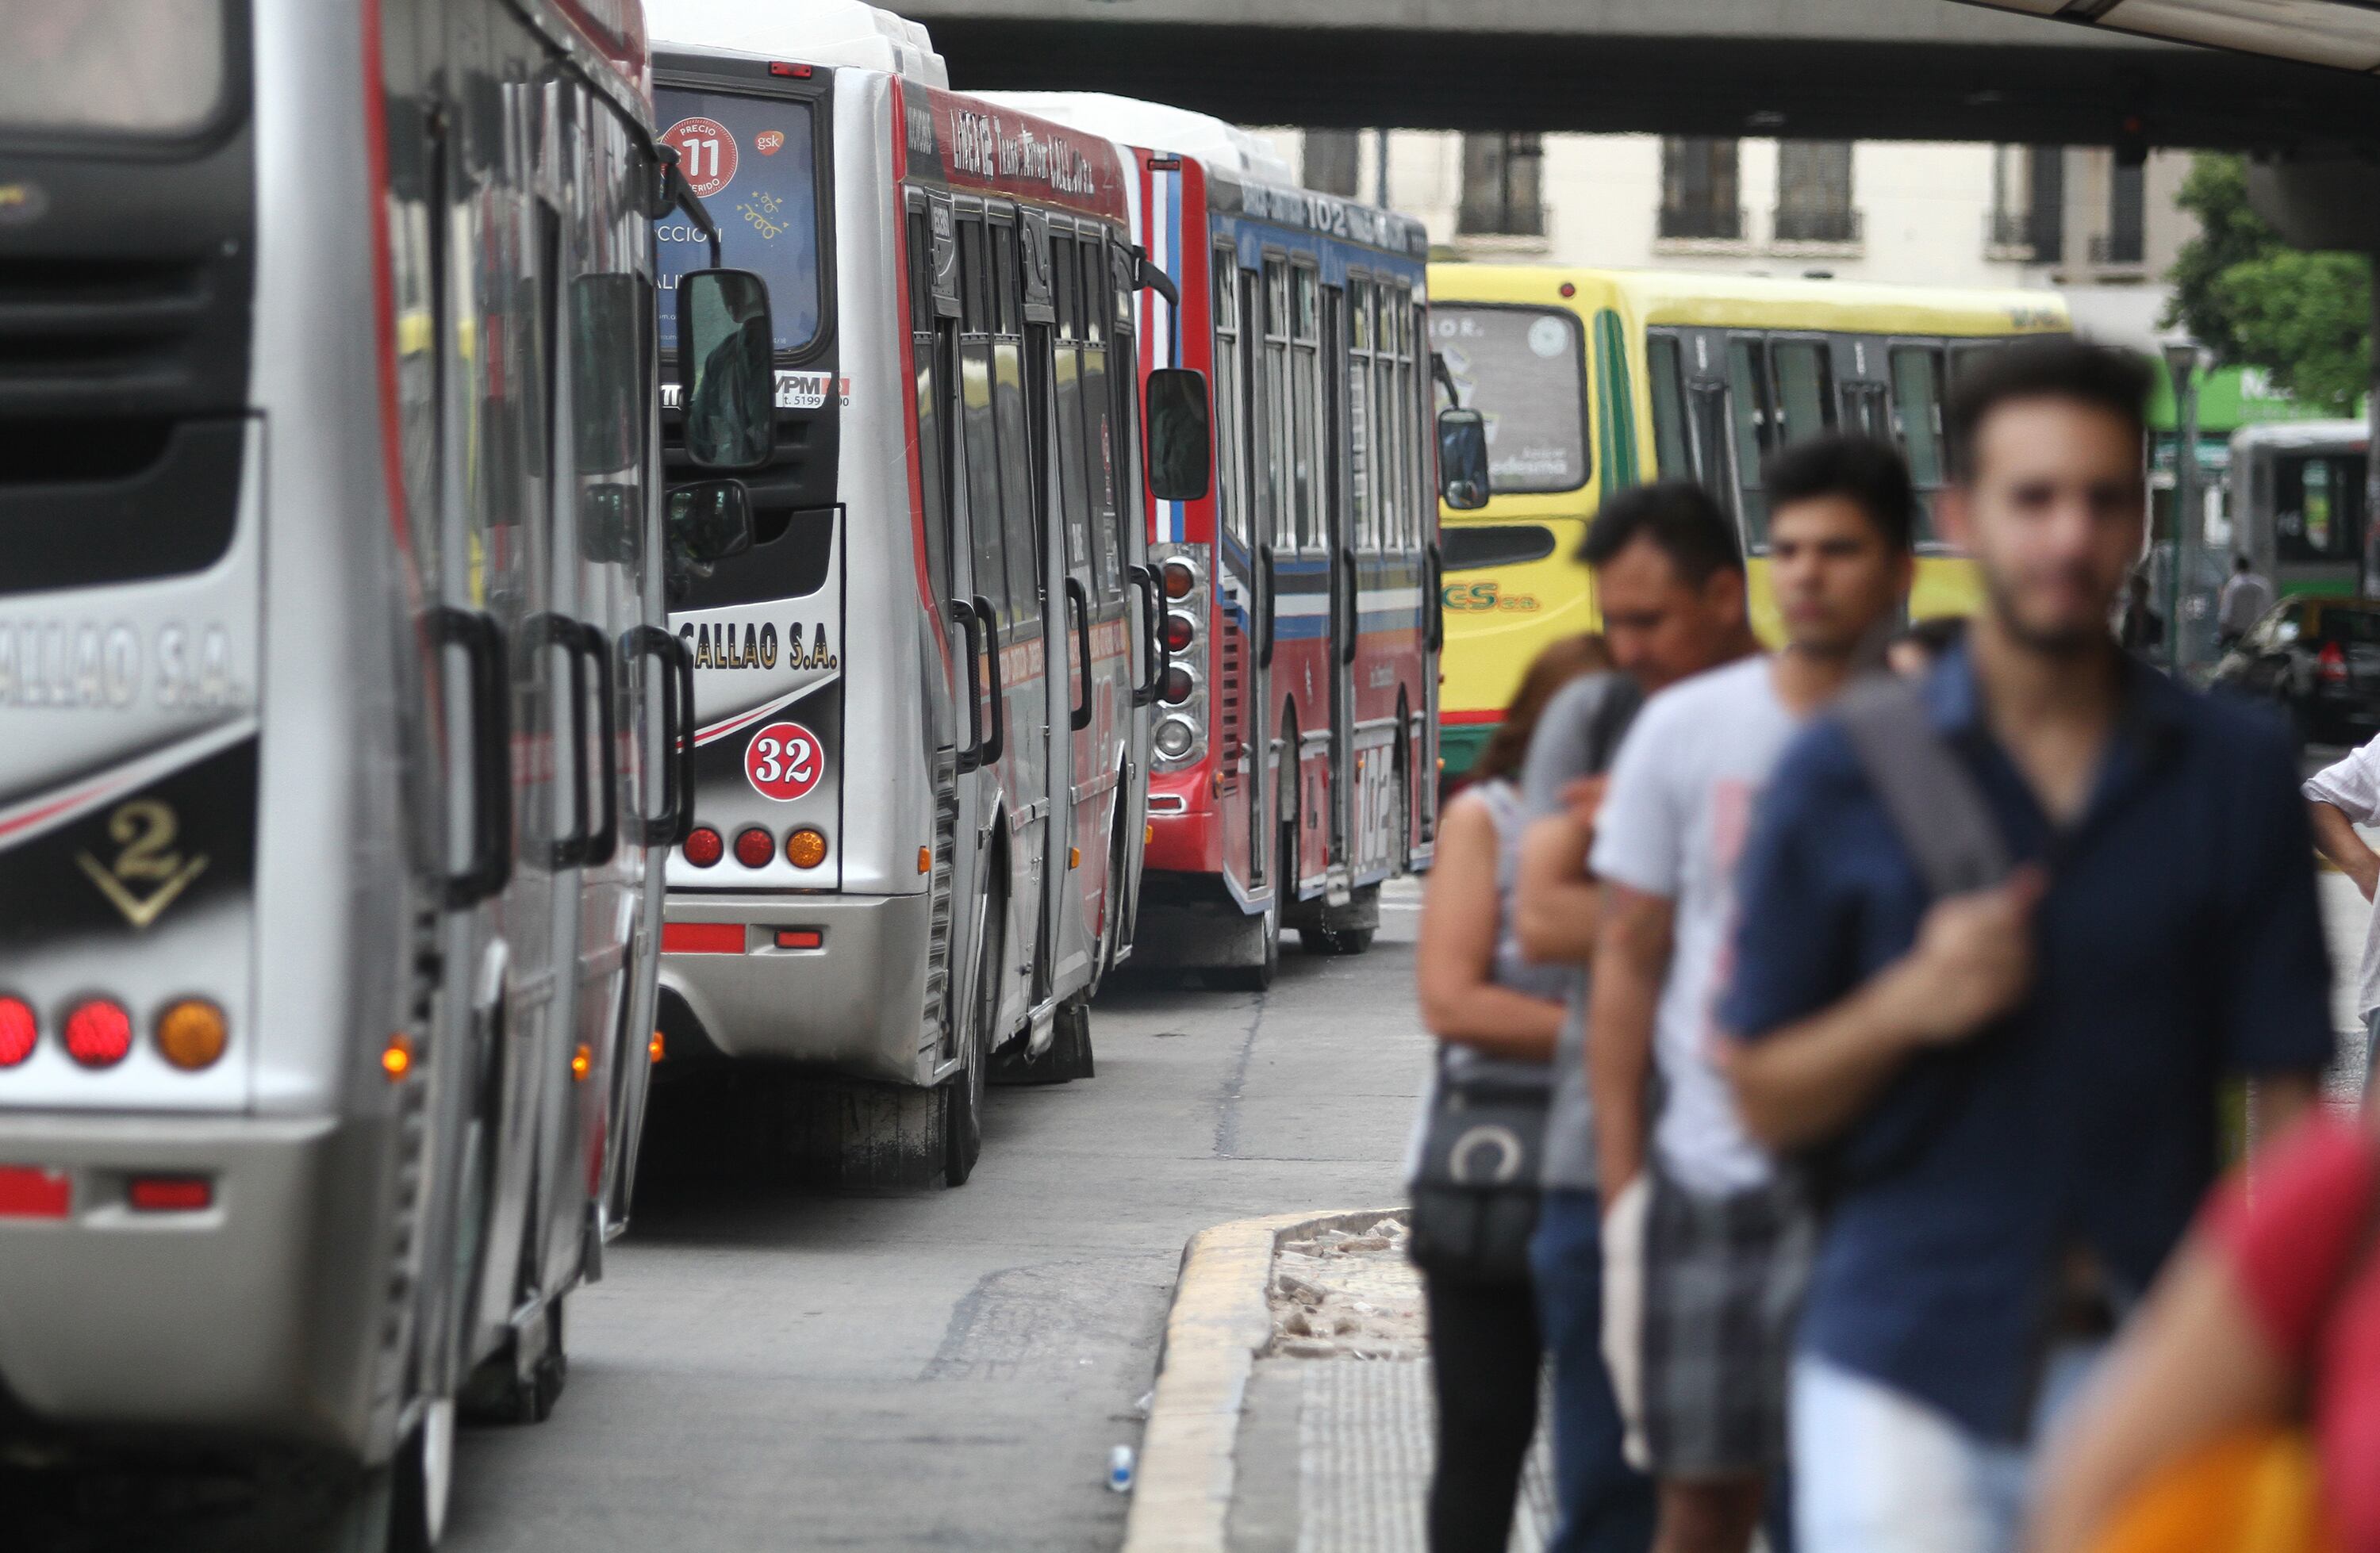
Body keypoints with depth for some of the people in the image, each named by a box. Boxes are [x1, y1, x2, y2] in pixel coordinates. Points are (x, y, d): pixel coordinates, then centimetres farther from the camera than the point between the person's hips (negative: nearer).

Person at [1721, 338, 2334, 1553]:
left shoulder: (2235, 775, 6)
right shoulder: (1842, 777, 3)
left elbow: (2286, 1091, 3)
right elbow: (1765, 1101, 6)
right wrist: (1905, 1006, -13)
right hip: (1902, 1373, -1)